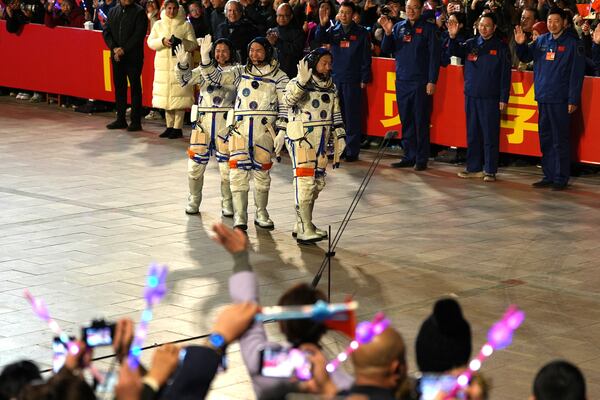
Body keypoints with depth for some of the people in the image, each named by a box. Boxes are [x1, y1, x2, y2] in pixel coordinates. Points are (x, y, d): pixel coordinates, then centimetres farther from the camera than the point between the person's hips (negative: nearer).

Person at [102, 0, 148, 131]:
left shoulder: (139, 12, -3)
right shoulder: (113, 11, 12)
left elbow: (139, 34, -11)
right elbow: (106, 31, 7)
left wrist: (124, 49, -15)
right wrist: (114, 48, -8)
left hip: (133, 57, -5)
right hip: (117, 56, 5)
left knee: (135, 87, -3)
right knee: (119, 87, 8)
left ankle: (136, 121, 0)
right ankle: (120, 119, 15)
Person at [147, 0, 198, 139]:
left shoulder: (186, 25, 4)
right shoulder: (158, 25, 12)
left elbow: (193, 44, 0)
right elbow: (150, 42, 6)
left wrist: (181, 42, -18)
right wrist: (162, 42, -12)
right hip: (162, 64, 3)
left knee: (179, 96, -8)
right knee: (165, 96, 4)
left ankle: (177, 128, -4)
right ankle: (169, 126, 12)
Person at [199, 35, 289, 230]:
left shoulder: (279, 77, 7)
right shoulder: (240, 72, 13)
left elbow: (285, 106, 3)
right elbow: (216, 77, 5)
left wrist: (281, 131, -5)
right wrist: (205, 58, -10)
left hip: (265, 129, -1)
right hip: (241, 128, 1)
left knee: (262, 172, 6)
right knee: (239, 170, -8)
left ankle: (261, 214, 19)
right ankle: (240, 216, -7)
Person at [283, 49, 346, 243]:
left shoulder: (330, 87, 14)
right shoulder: (297, 83, -7)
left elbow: (336, 114, 21)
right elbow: (289, 100, -28)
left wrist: (340, 136, 14)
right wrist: (302, 82, -41)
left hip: (321, 141, 8)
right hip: (300, 139, -7)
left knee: (317, 182, 10)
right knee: (305, 181, -13)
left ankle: (301, 224, 20)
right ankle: (305, 230, -16)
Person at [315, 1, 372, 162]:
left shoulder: (361, 33, 2)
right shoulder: (333, 31, 9)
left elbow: (366, 57, 0)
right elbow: (320, 39, -8)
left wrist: (364, 79, -6)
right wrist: (322, 24, -25)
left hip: (353, 81, -3)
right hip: (335, 79, 3)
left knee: (352, 116, -2)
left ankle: (352, 150, 1)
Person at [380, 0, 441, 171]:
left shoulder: (429, 28, -1)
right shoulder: (398, 27, 11)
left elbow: (435, 55, -5)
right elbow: (387, 49, 5)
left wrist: (432, 81, -11)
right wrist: (388, 32, -12)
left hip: (421, 82, -4)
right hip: (402, 81, 4)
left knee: (421, 122, -3)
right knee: (406, 121, 8)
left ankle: (421, 159, 1)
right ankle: (409, 156, 14)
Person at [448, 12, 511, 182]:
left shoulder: (501, 47, -1)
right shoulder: (471, 44, 9)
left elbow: (505, 74, -3)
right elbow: (456, 51, -5)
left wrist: (504, 98, -9)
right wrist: (453, 38, -24)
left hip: (490, 98, -4)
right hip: (471, 95, 4)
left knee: (490, 135, -1)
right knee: (472, 134, 9)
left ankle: (490, 171, 4)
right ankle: (474, 168, 18)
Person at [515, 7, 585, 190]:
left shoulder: (573, 44, -4)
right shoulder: (541, 41, 10)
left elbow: (577, 73, -7)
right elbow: (525, 57, 19)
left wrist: (573, 99, -13)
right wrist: (520, 44, -2)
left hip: (560, 100, -6)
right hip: (542, 98, 6)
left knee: (560, 140, -3)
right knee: (545, 139, 10)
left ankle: (561, 178, 2)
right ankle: (549, 176, 19)